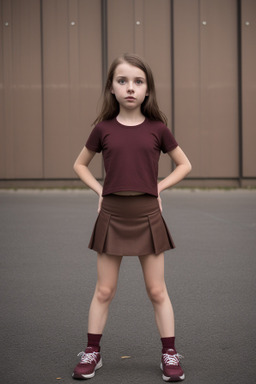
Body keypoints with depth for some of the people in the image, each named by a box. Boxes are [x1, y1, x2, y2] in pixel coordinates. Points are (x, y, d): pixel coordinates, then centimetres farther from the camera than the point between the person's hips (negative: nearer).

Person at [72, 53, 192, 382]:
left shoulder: (157, 128, -2)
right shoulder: (103, 128, 0)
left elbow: (184, 164, 10)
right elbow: (80, 165, 14)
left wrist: (159, 187, 0)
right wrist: (100, 190, 1)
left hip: (147, 216, -1)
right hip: (112, 216, 1)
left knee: (157, 291, 7)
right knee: (104, 291, 9)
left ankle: (170, 355, 19)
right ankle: (92, 353, 21)